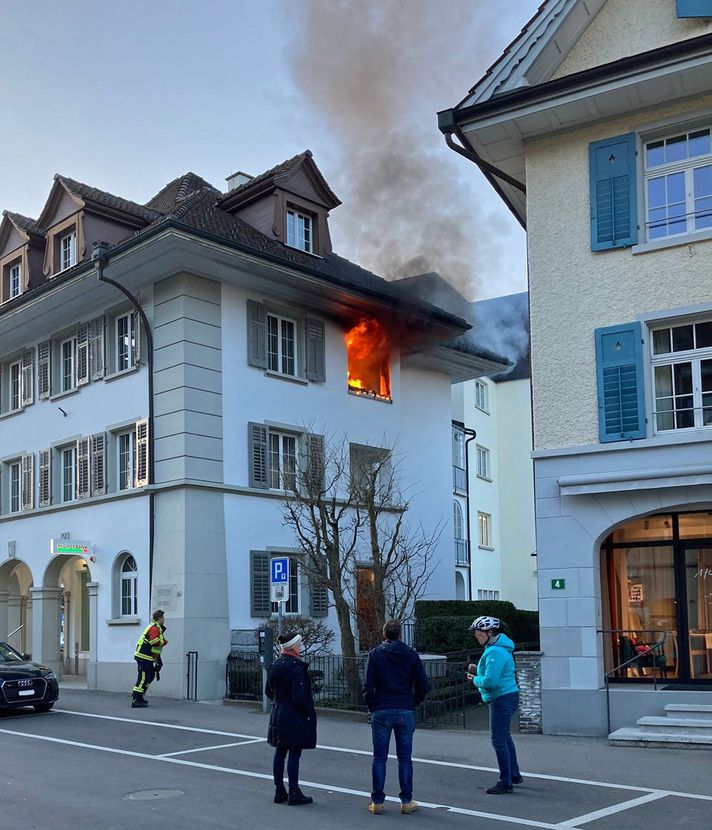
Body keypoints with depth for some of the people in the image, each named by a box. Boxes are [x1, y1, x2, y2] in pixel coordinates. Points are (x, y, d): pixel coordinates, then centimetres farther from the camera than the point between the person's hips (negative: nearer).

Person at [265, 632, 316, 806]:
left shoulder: (274, 666, 6)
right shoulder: (297, 667, -19)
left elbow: (268, 692, 14)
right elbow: (299, 697, -21)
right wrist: (309, 712, -9)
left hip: (278, 715, 8)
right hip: (295, 718, -8)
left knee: (280, 753, 13)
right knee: (294, 755, -1)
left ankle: (279, 791, 20)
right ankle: (294, 794, 5)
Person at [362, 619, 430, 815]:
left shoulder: (375, 654, -1)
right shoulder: (411, 654, 2)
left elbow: (368, 686, -7)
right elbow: (423, 685, -1)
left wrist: (372, 707, 6)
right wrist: (413, 704, 12)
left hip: (381, 712, -1)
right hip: (406, 712, 1)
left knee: (379, 758, 6)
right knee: (405, 758, 8)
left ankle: (377, 802, 8)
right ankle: (406, 801, 10)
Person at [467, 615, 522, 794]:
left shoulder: (495, 652, -21)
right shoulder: (501, 648, 12)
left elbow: (490, 681, -26)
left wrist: (475, 679, -8)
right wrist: (478, 672, 8)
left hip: (502, 699, -11)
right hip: (506, 697, 11)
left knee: (499, 740, -5)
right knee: (505, 737, 22)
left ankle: (506, 783, 1)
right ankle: (514, 775, 34)